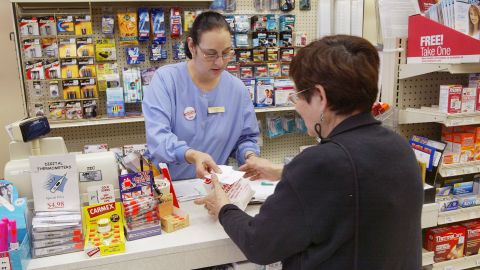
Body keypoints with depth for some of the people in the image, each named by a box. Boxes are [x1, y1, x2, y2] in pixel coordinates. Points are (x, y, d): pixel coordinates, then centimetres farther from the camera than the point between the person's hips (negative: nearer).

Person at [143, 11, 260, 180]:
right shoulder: (165, 78, -9)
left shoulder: (237, 89, 2)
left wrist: (250, 156, -9)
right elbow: (157, 136, -20)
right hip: (166, 183, -2)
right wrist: (192, 155, -36)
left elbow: (246, 138, 11)